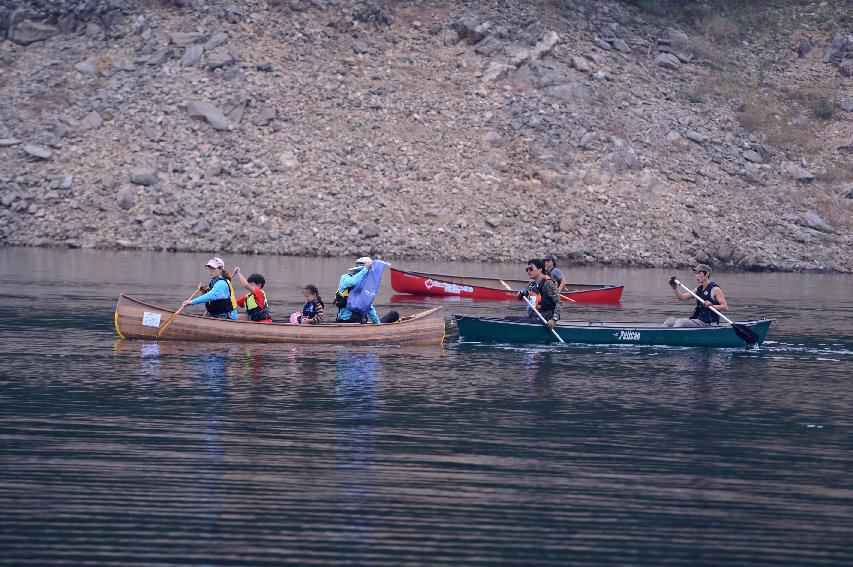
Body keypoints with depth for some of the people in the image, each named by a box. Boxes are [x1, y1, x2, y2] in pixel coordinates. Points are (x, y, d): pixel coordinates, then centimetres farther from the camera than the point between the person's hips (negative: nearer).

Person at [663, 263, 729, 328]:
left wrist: (711, 305, -31)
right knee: (670, 321, 2)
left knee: (681, 322, -27)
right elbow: (682, 297, 15)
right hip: (699, 320, 9)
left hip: (707, 323, -9)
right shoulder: (699, 289, 14)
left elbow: (725, 306, -15)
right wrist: (675, 288, -2)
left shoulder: (715, 289, -9)